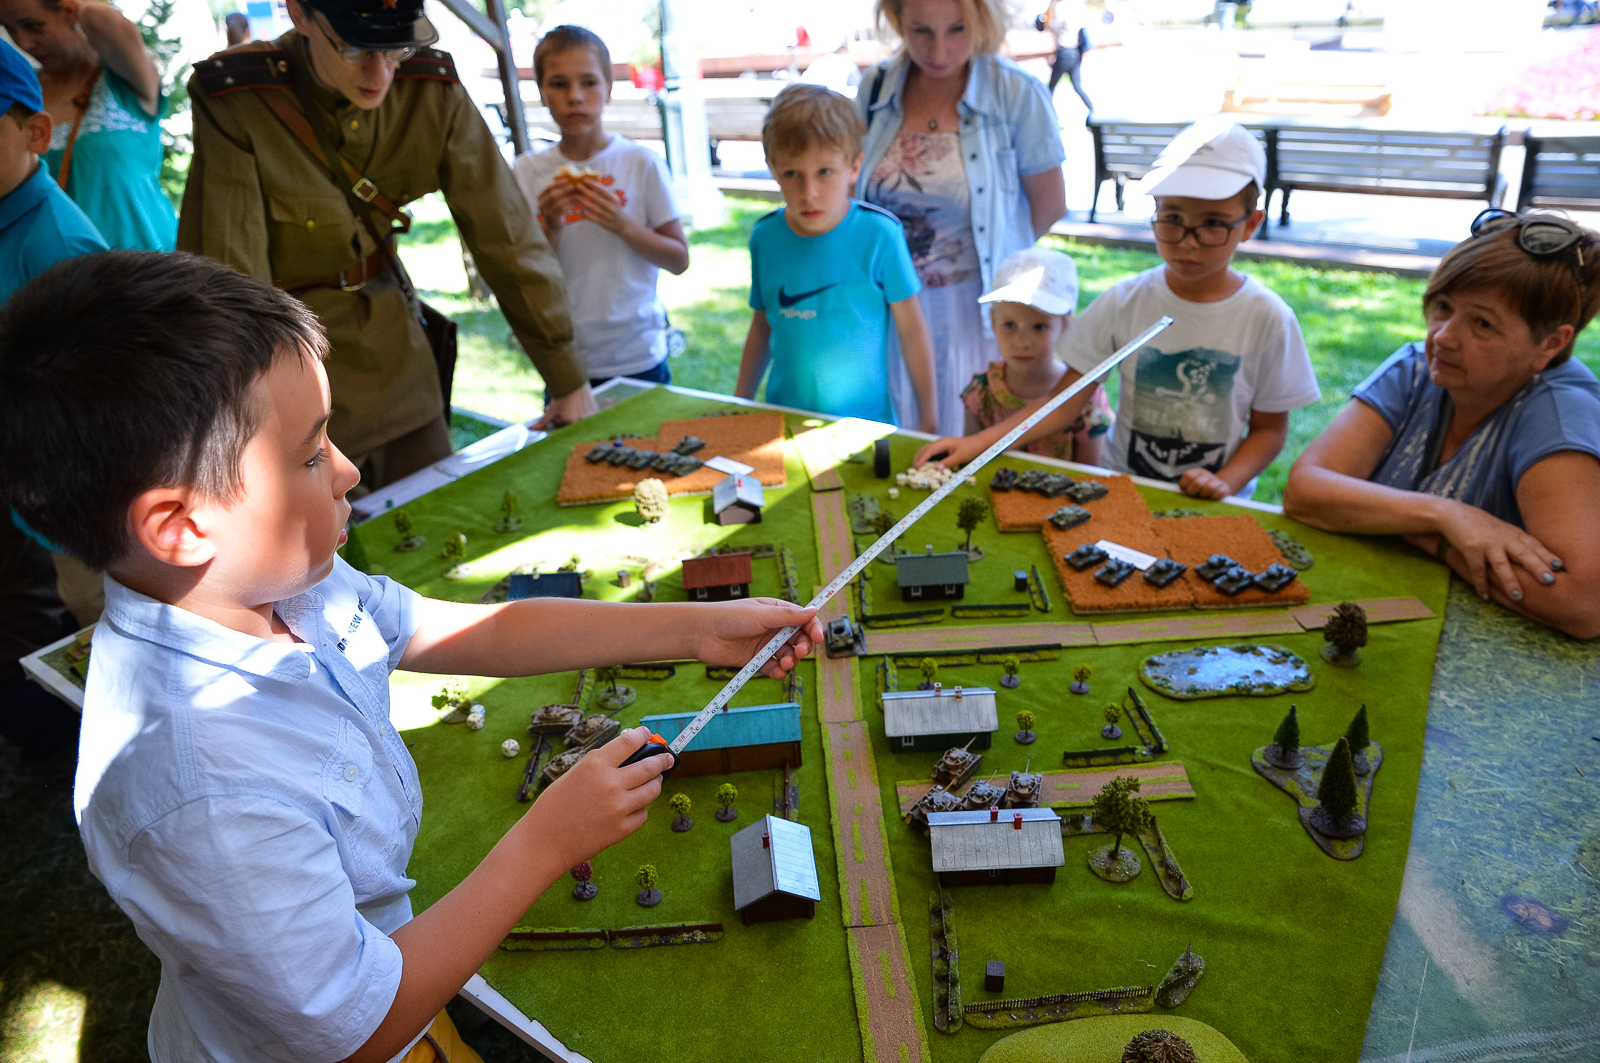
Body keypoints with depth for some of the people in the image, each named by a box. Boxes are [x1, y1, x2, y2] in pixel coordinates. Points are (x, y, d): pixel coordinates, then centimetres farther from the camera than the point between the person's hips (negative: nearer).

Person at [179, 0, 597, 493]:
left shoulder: (432, 88, -10)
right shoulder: (233, 101, -20)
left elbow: (505, 232, -7)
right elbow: (231, 281, -23)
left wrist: (567, 377, -4)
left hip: (403, 372, 4)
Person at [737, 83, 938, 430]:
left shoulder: (878, 234, -12)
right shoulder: (764, 237, -2)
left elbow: (911, 330, -6)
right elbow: (762, 325, 10)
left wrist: (928, 418, -2)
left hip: (864, 421, -2)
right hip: (784, 418, 3)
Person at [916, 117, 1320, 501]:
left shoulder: (1268, 318, -3)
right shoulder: (1124, 303, -2)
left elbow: (1268, 428, 6)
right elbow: (1064, 400, -1)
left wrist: (1225, 482, -13)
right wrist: (976, 443, -12)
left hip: (1210, 507, 1)